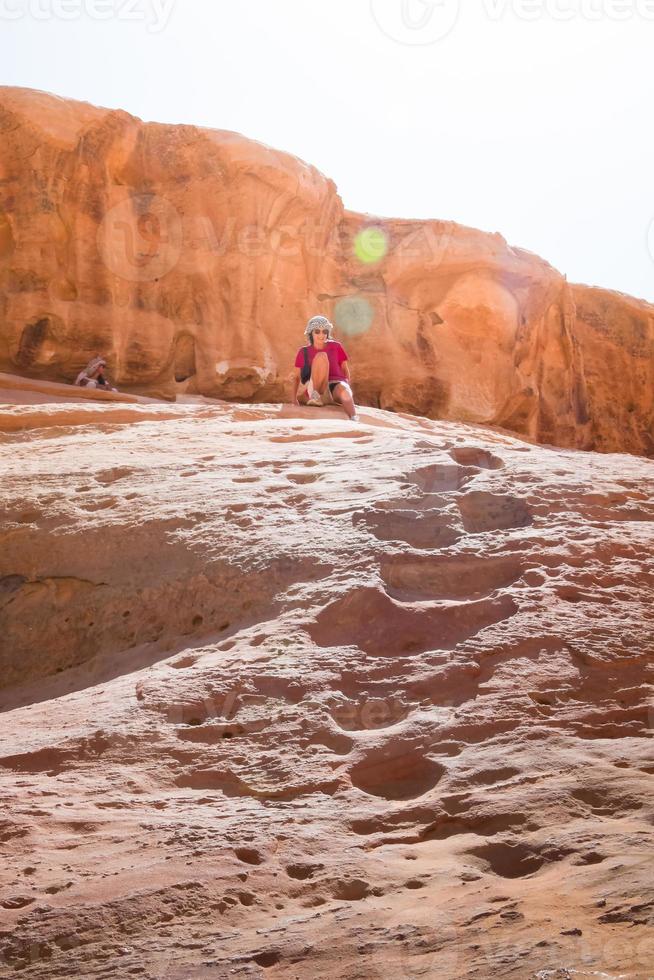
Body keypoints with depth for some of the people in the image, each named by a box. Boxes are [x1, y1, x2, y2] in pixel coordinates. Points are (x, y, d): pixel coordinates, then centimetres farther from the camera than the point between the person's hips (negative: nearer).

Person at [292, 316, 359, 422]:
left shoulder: (336, 347, 9)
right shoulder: (304, 352, 8)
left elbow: (345, 369, 12)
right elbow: (296, 377, 8)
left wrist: (348, 388, -3)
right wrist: (294, 399, -5)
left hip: (337, 384, 1)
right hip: (318, 388, -1)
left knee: (344, 391, -39)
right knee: (321, 355, -24)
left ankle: (354, 420, -57)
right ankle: (315, 396, -33)